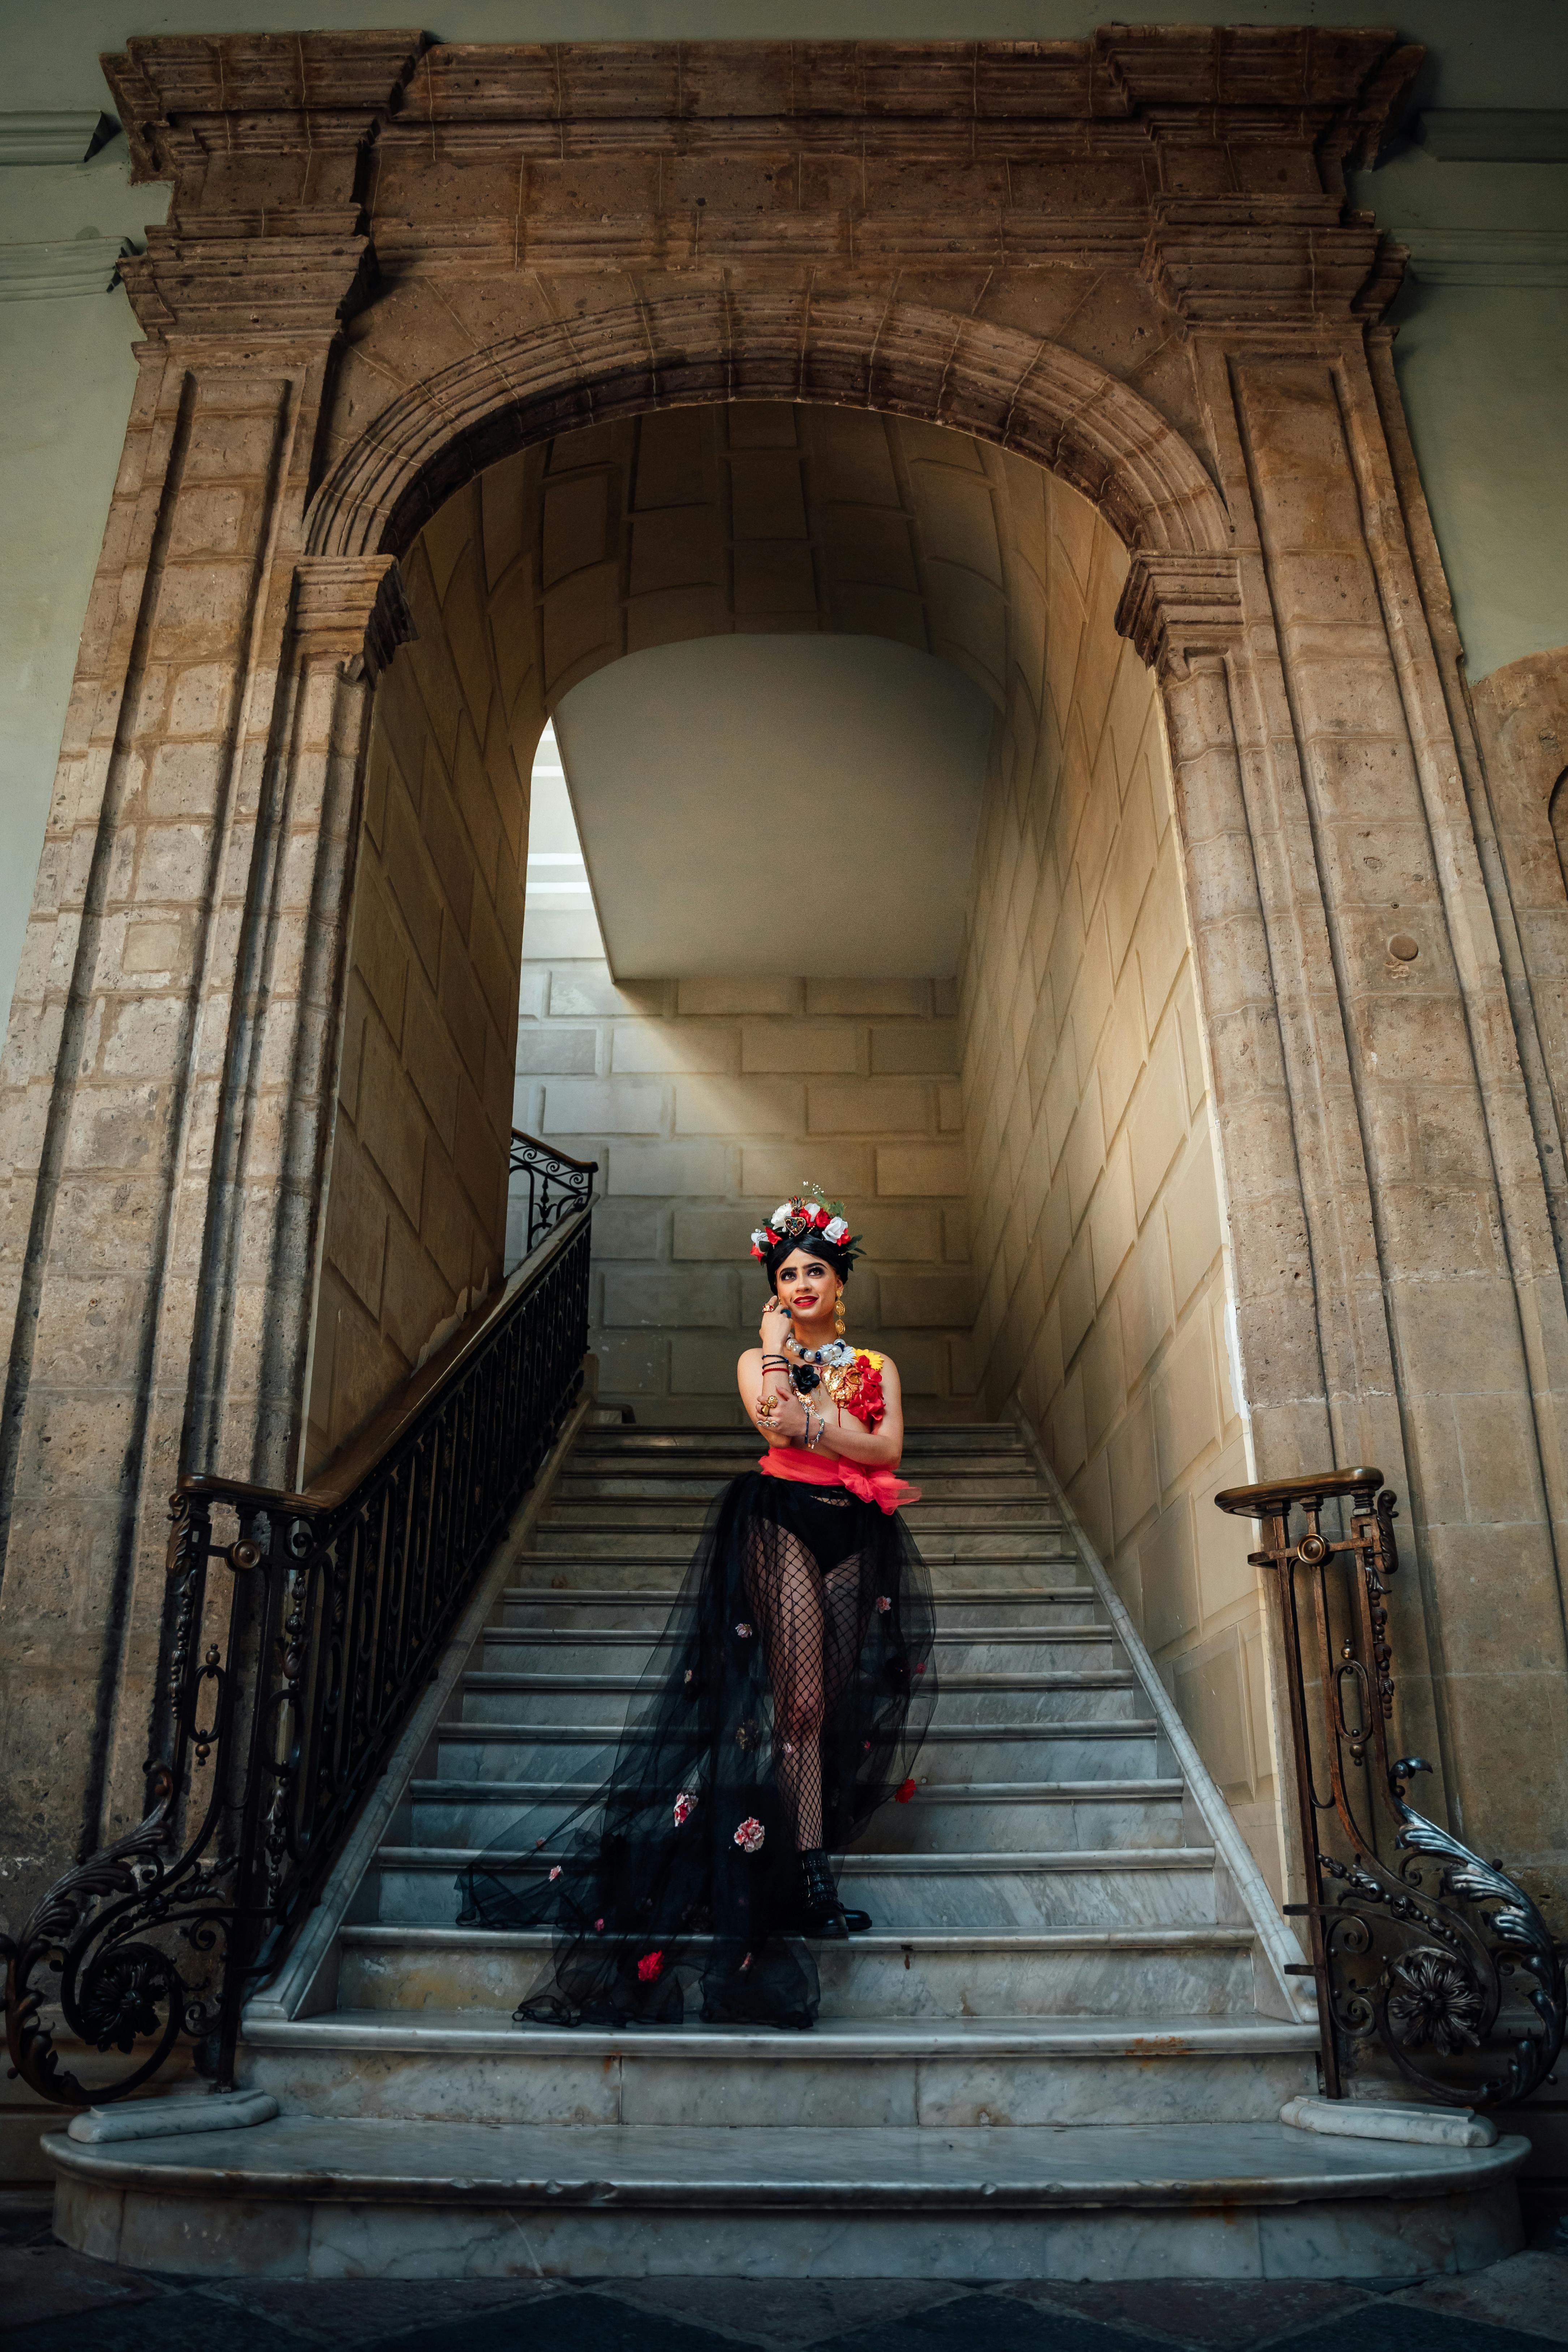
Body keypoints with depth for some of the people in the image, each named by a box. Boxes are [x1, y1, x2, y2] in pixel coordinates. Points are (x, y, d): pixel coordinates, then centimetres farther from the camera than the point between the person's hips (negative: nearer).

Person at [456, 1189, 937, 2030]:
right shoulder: (758, 1357, 16)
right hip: (779, 1521, -2)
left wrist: (810, 1423, -7)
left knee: (829, 1692, -5)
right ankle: (811, 1873, -18)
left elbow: (887, 1446, 3)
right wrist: (777, 1341, 4)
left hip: (856, 1534, 3)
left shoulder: (876, 1366, 19)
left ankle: (793, 1861, -2)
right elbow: (771, 1416, -6)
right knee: (800, 1686, -18)